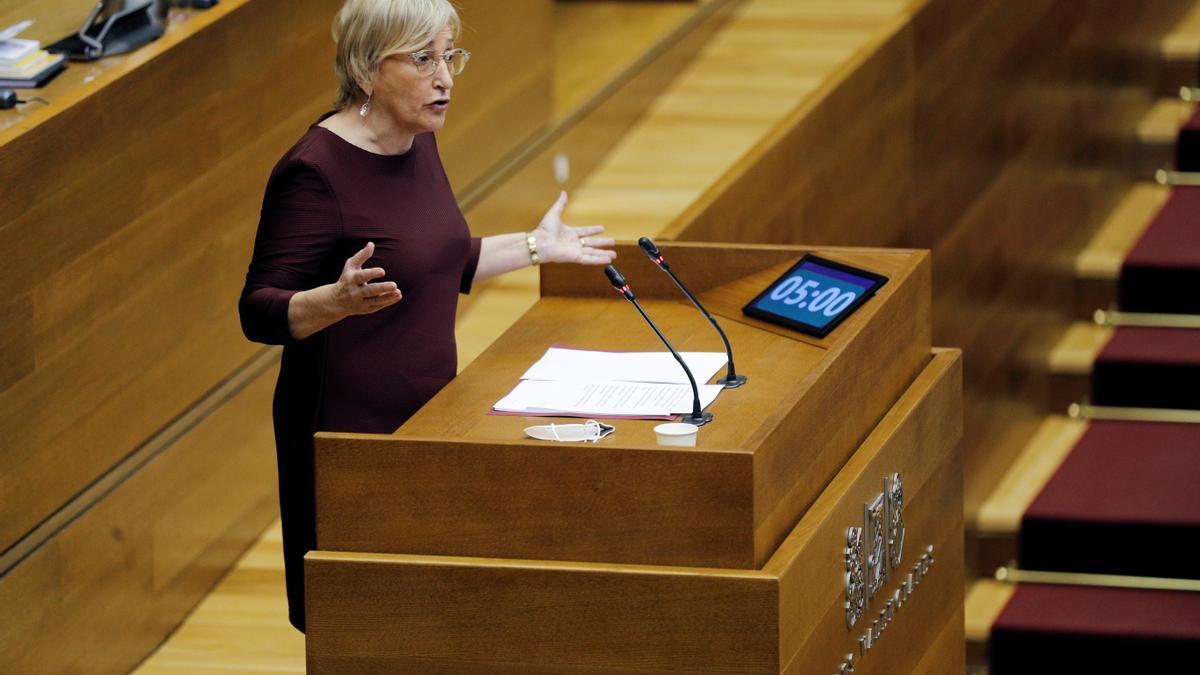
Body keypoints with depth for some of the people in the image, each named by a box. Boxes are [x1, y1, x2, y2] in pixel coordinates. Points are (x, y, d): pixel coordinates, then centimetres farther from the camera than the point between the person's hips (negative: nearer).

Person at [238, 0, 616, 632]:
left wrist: (536, 246, 21)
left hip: (428, 414, 8)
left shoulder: (417, 144, 7)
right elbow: (261, 311, -20)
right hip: (352, 431, -8)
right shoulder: (316, 170, -18)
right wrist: (339, 300, -37)